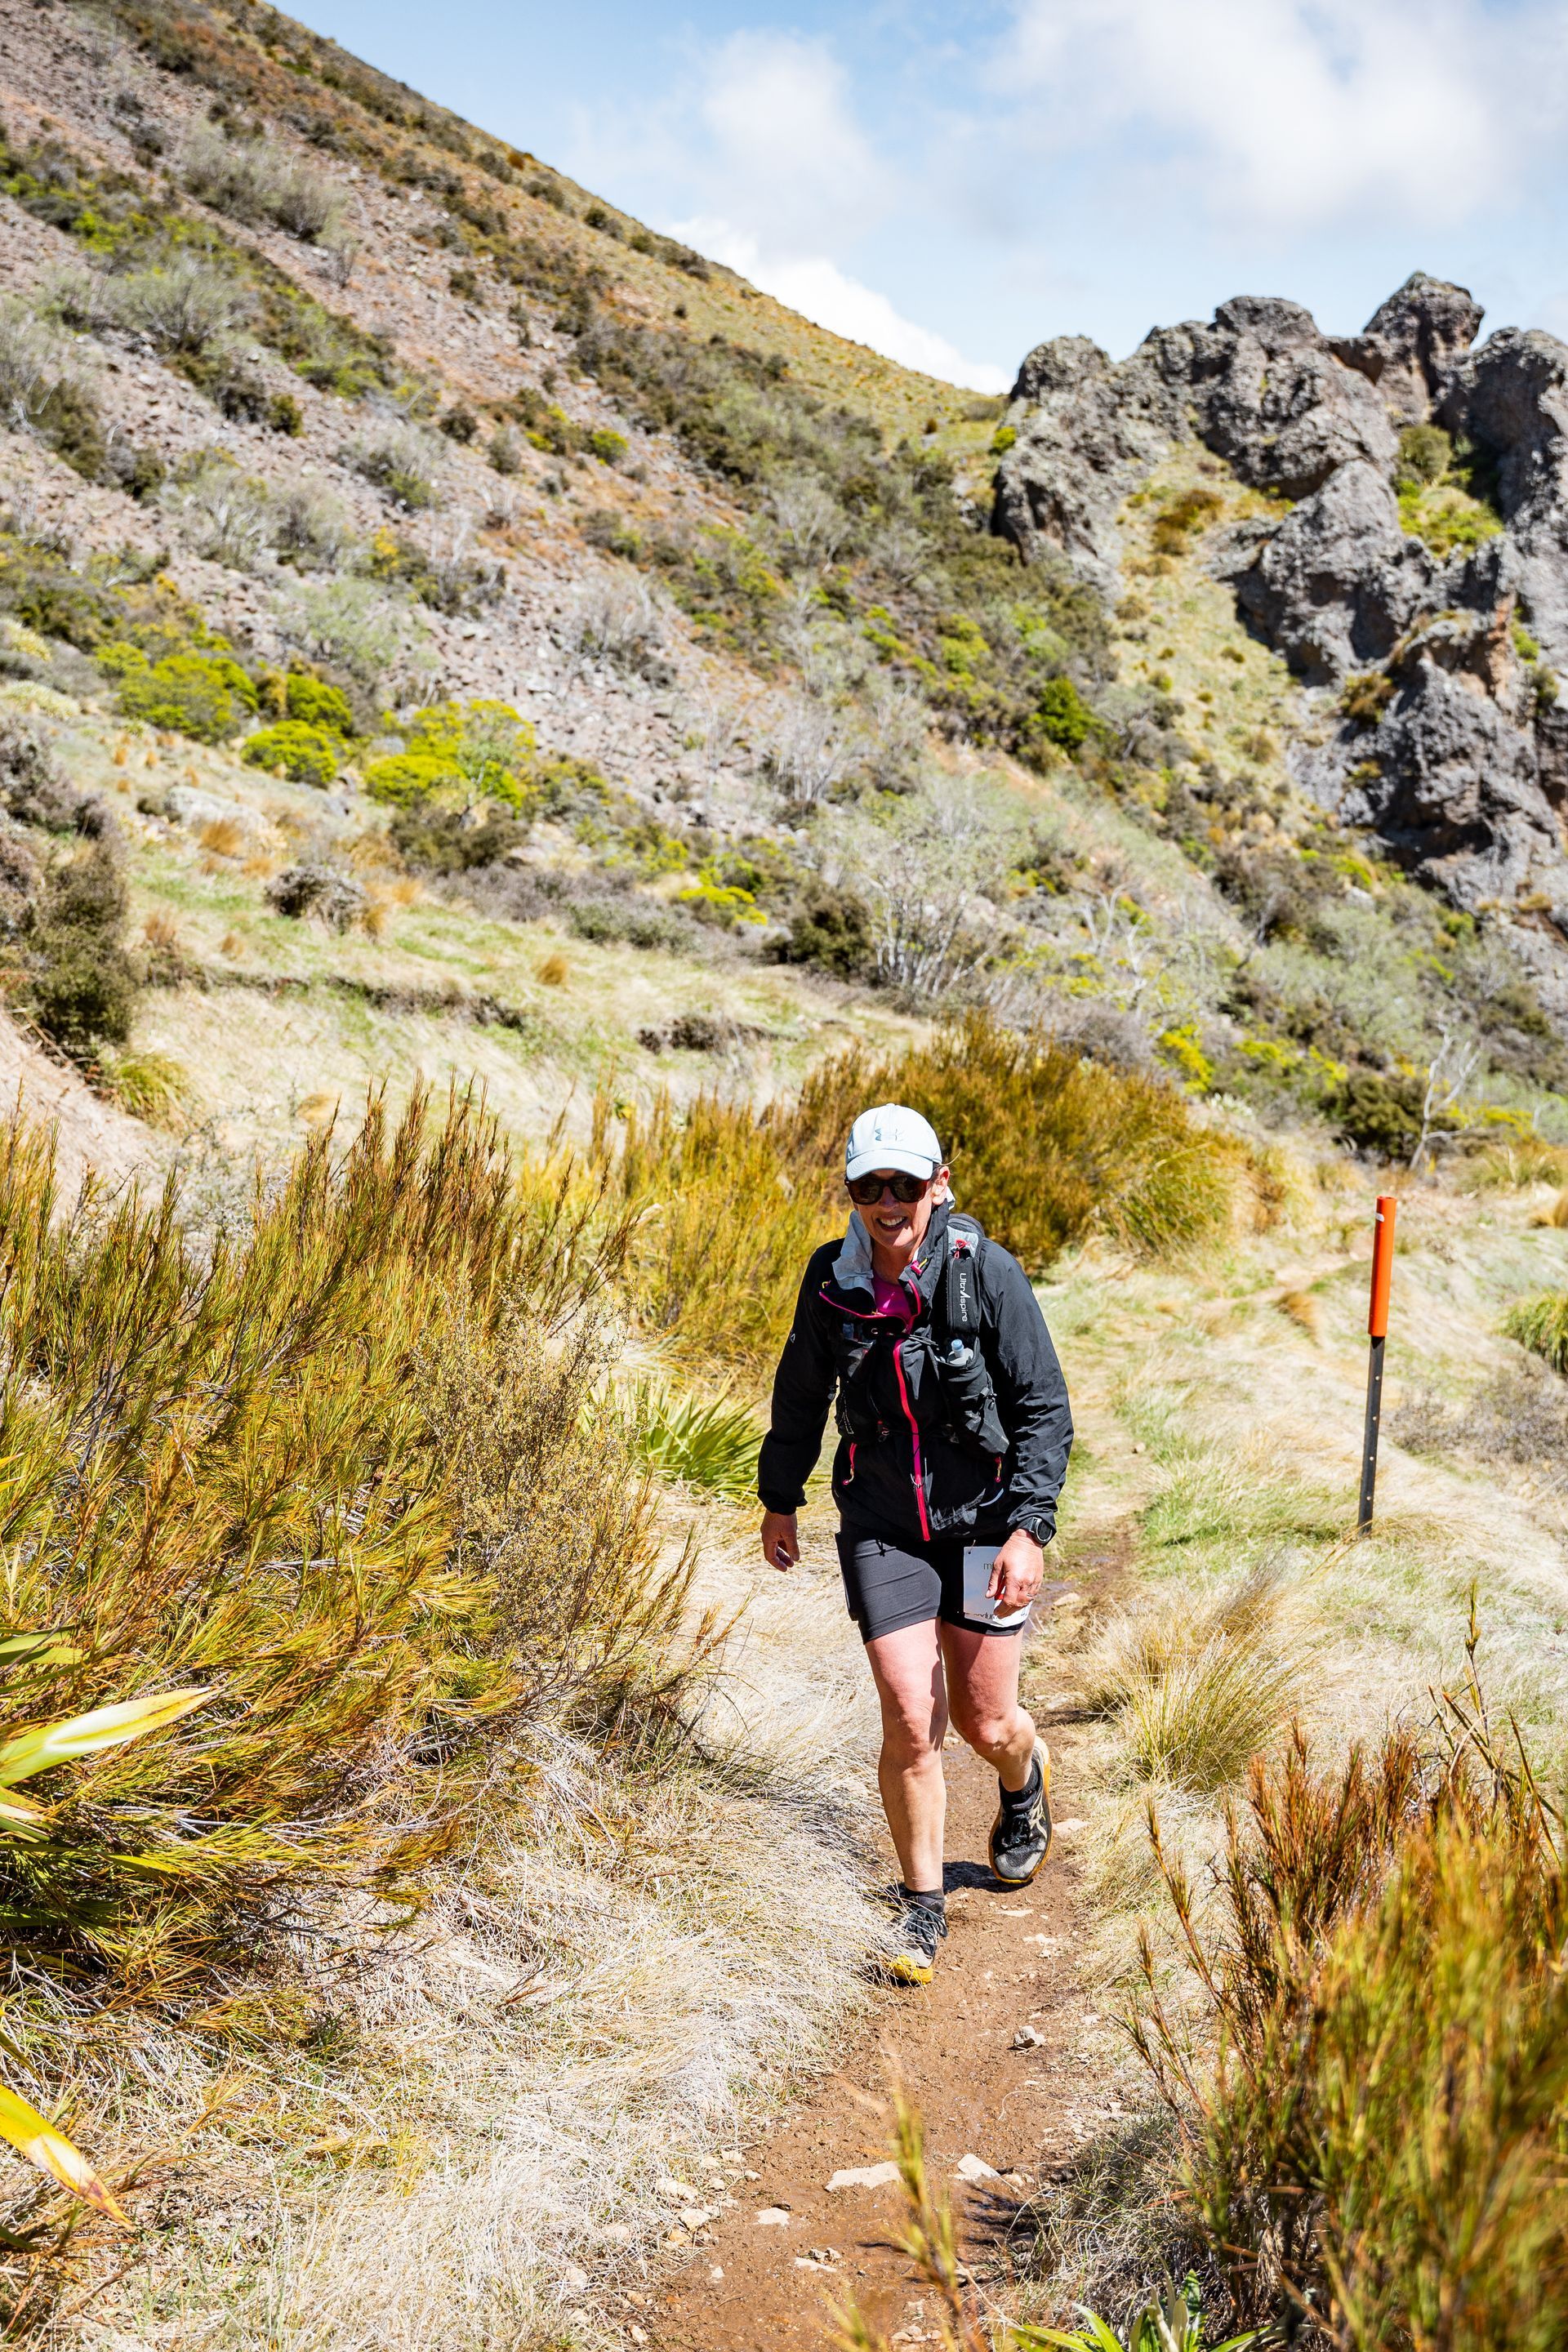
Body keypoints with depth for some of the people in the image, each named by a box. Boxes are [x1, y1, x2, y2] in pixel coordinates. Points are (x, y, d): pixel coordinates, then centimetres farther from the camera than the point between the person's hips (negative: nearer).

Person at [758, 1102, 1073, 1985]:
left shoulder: (986, 1273, -16)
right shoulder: (833, 1281, -6)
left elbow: (1045, 1409, -12)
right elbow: (802, 1396, 11)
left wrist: (1031, 1527, -20)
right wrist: (781, 1497, 20)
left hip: (984, 1520, -1)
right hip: (882, 1524, 1)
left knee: (985, 1723, 8)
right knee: (911, 1720, -8)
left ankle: (1026, 1781, 46)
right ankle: (924, 1905, 12)